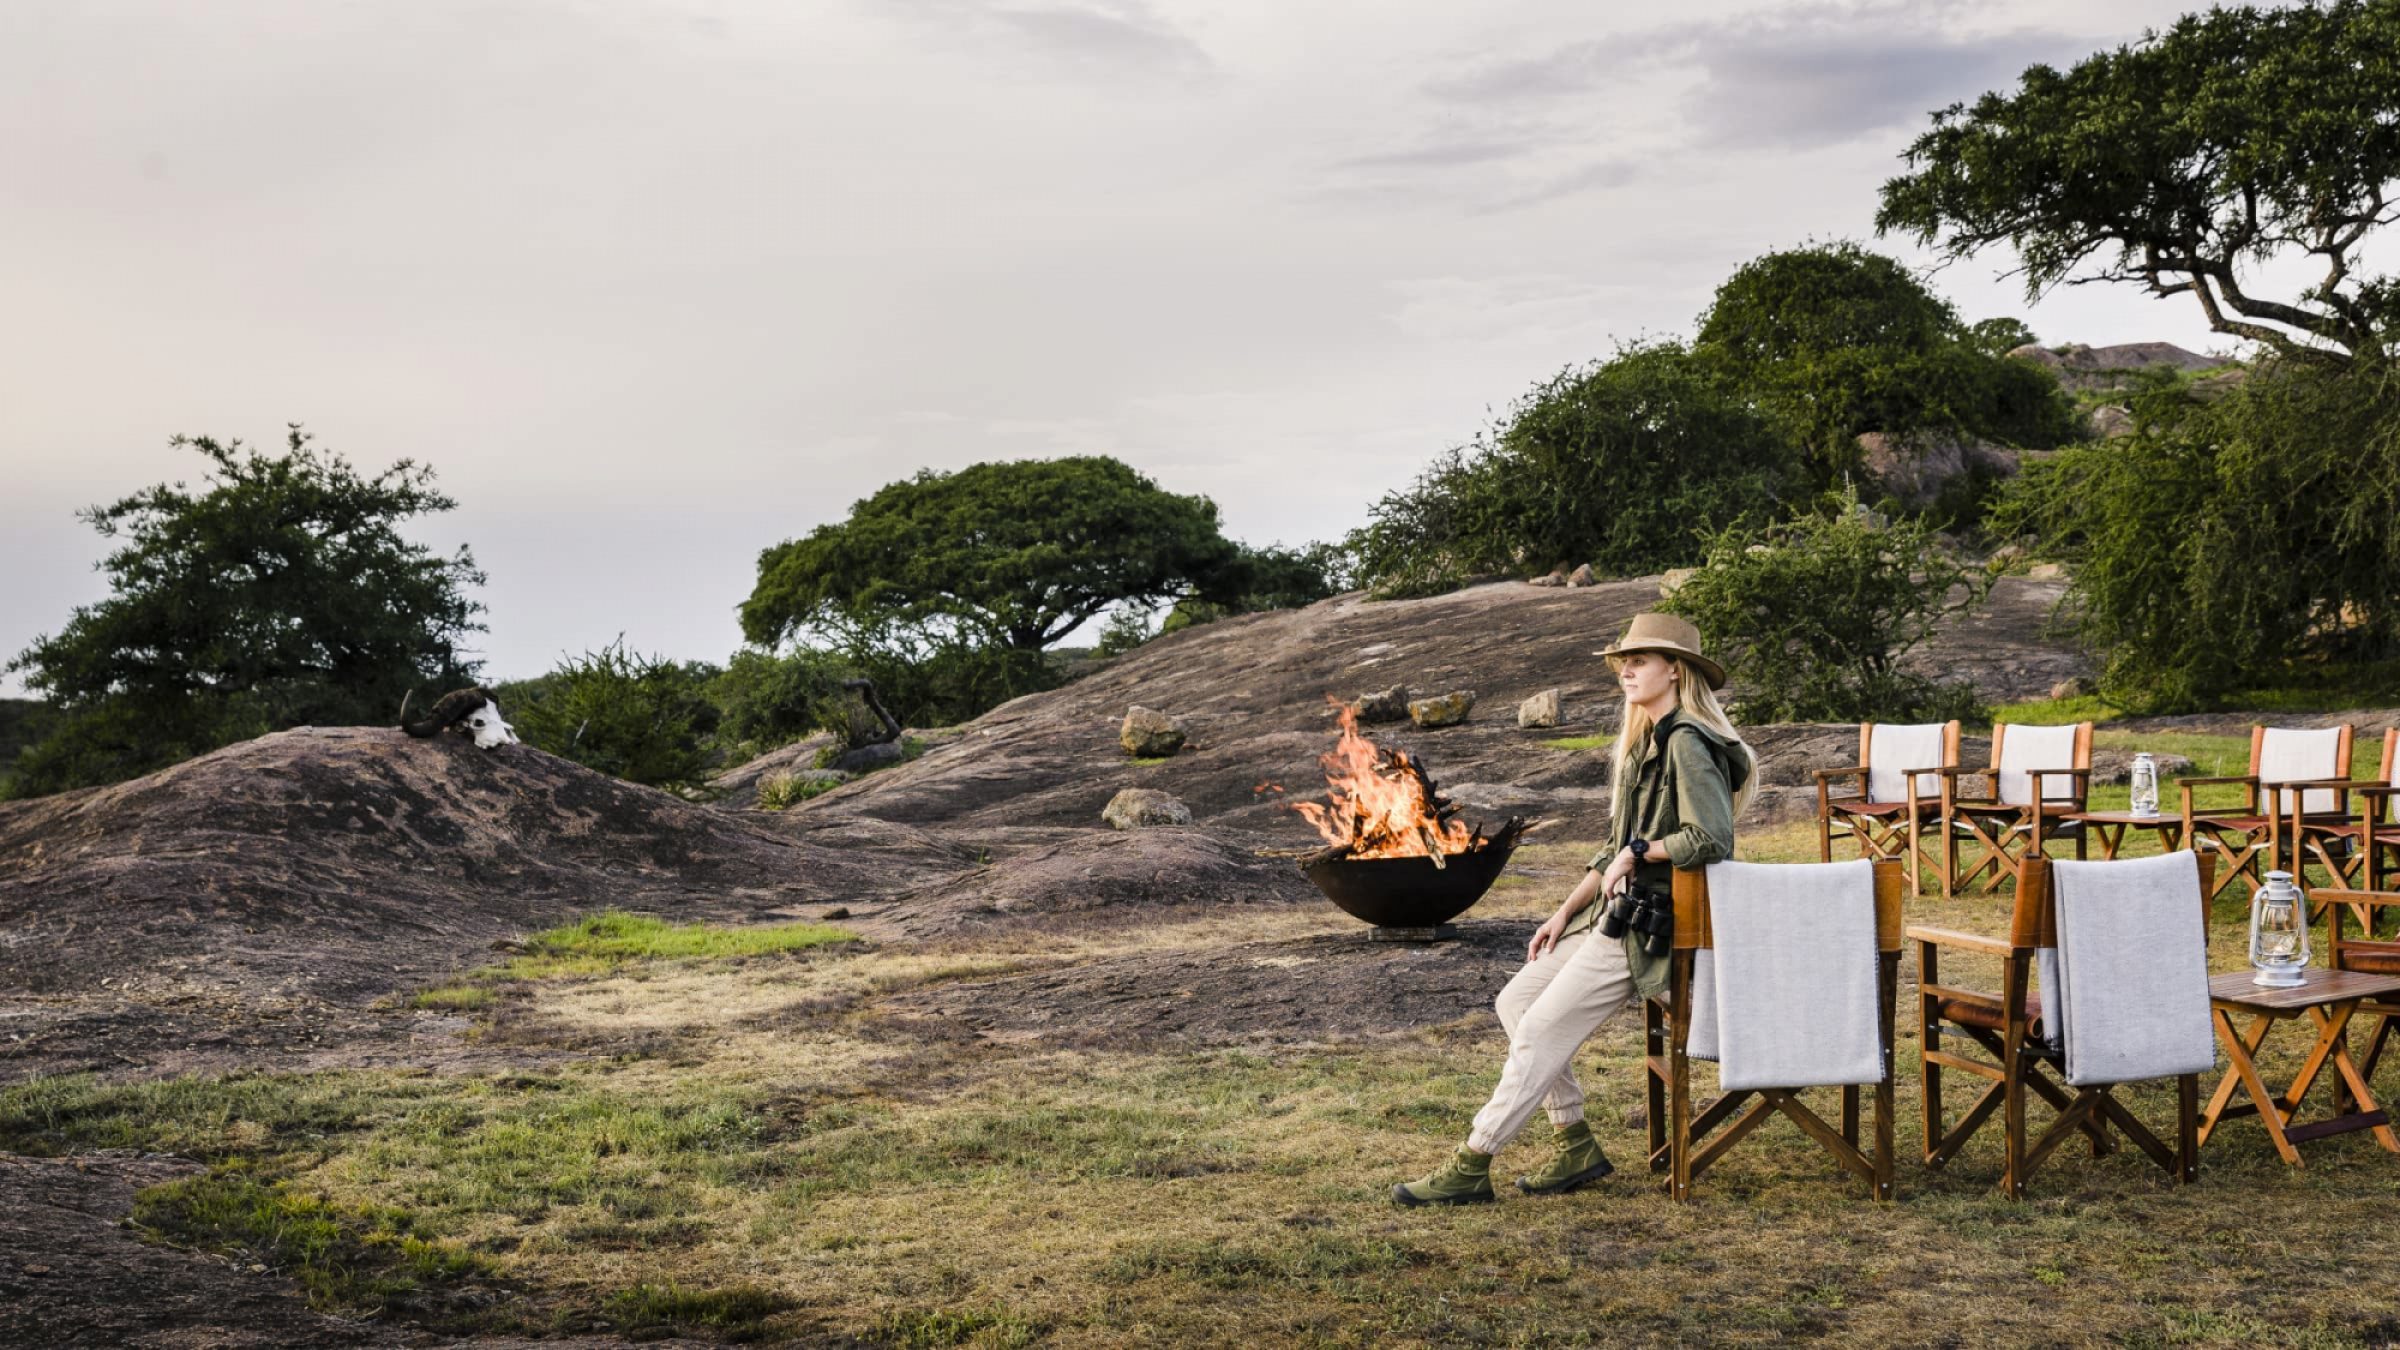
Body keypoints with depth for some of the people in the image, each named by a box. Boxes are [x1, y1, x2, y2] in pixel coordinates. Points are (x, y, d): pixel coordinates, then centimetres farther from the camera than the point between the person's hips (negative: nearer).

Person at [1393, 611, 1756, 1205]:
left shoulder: (1687, 744, -15)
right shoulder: (1646, 742, 17)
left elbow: (1711, 838, -28)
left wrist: (1637, 851, -14)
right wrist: (1565, 914, 12)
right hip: (1617, 911, 10)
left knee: (1542, 1027, -12)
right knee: (1516, 1000, 6)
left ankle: (1472, 1164, -6)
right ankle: (1576, 1145, 9)